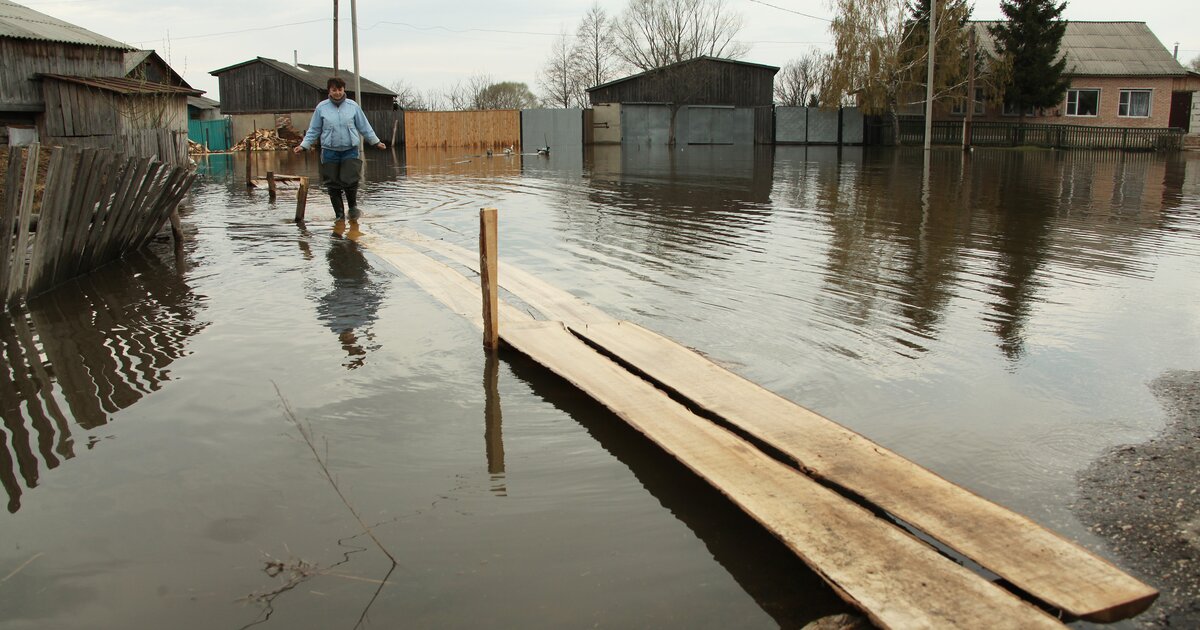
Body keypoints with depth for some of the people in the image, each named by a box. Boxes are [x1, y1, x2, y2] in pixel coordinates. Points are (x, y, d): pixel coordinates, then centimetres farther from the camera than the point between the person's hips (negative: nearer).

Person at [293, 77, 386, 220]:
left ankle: (353, 206, 15)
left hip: (350, 151, -1)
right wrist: (304, 145, 1)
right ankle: (339, 213, 17)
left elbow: (364, 127, 12)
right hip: (330, 151, 1)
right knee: (333, 185, 3)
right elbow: (314, 130, 8)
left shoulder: (353, 106, 4)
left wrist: (376, 142, 14)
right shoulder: (321, 107, 2)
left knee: (350, 181, -12)